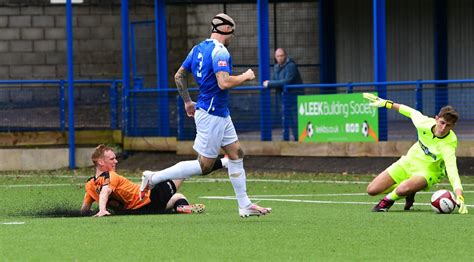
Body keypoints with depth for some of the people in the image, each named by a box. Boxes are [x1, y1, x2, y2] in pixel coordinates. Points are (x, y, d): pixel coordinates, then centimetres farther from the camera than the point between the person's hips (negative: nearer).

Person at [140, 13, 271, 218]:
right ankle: (154, 178, -1)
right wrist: (245, 77, -12)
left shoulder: (198, 49, 10)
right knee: (204, 166, -4)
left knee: (236, 154, 12)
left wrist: (187, 102, 23)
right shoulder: (220, 52, -18)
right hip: (212, 115, -10)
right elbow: (224, 82, -29)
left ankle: (245, 206, 14)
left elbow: (179, 76, 15)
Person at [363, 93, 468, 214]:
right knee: (372, 190, 0)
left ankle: (389, 199, -1)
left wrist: (459, 197, -59)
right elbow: (411, 112, 0)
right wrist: (385, 103, 9)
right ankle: (409, 191, 21)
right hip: (408, 162, 5)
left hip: (428, 171, -5)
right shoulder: (425, 123, -22)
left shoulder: (449, 145, -33)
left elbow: (452, 171, -45)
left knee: (402, 190, -37)